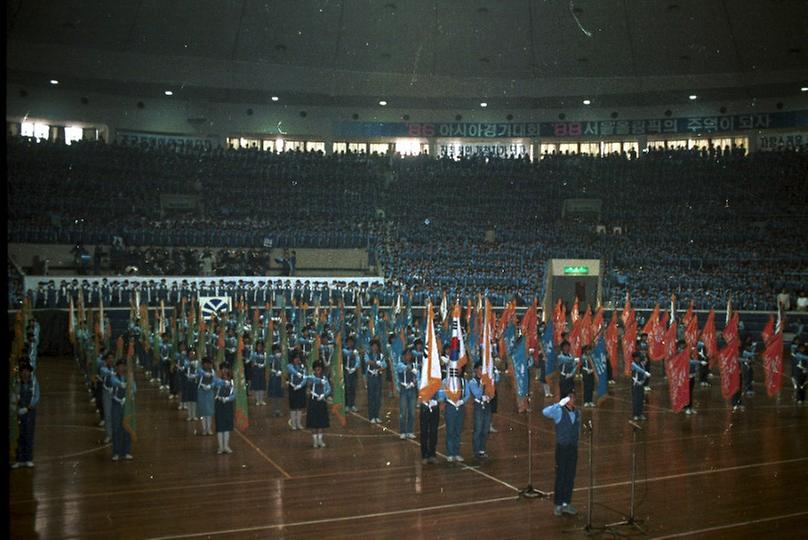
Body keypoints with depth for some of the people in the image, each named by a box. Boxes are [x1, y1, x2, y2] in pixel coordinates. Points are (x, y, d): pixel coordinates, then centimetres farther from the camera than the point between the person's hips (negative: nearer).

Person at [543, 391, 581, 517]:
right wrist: (560, 403, -32)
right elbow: (545, 412, -29)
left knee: (570, 477, 10)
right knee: (560, 477, 1)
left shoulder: (577, 413, 7)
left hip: (573, 448, 5)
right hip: (562, 448, -5)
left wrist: (576, 443, 12)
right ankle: (558, 505, 10)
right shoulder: (559, 412, -10)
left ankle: (566, 504, 20)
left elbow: (578, 430, 15)